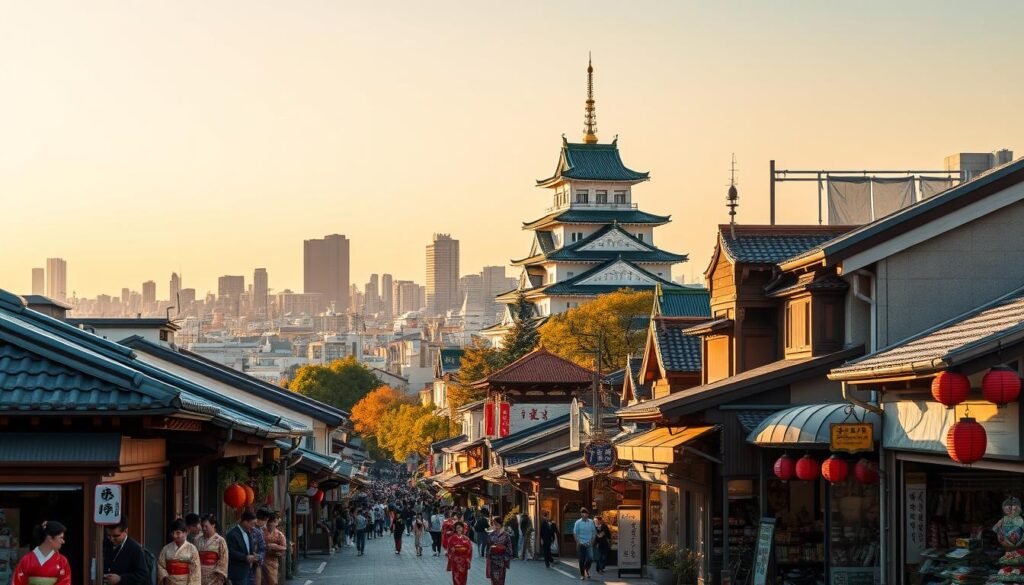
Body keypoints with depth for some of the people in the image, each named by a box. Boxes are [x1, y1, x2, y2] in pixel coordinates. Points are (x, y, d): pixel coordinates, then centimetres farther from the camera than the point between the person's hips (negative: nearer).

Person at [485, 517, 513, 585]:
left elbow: (509, 548, -2)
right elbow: (488, 548, 8)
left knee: (500, 579, -2)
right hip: (493, 559, 2)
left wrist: (507, 559, -7)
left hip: (501, 559, -2)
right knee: (494, 578, 2)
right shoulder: (490, 535, 4)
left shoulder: (505, 535, -3)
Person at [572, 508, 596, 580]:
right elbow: (575, 533, 1)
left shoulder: (591, 522, 4)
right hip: (581, 544, -1)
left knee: (590, 558, -12)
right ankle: (582, 575, 12)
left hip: (589, 544, 1)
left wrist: (592, 541, -2)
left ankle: (587, 570, 15)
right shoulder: (578, 522, -1)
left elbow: (594, 532, 8)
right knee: (582, 560, 1)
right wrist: (578, 542, -7)